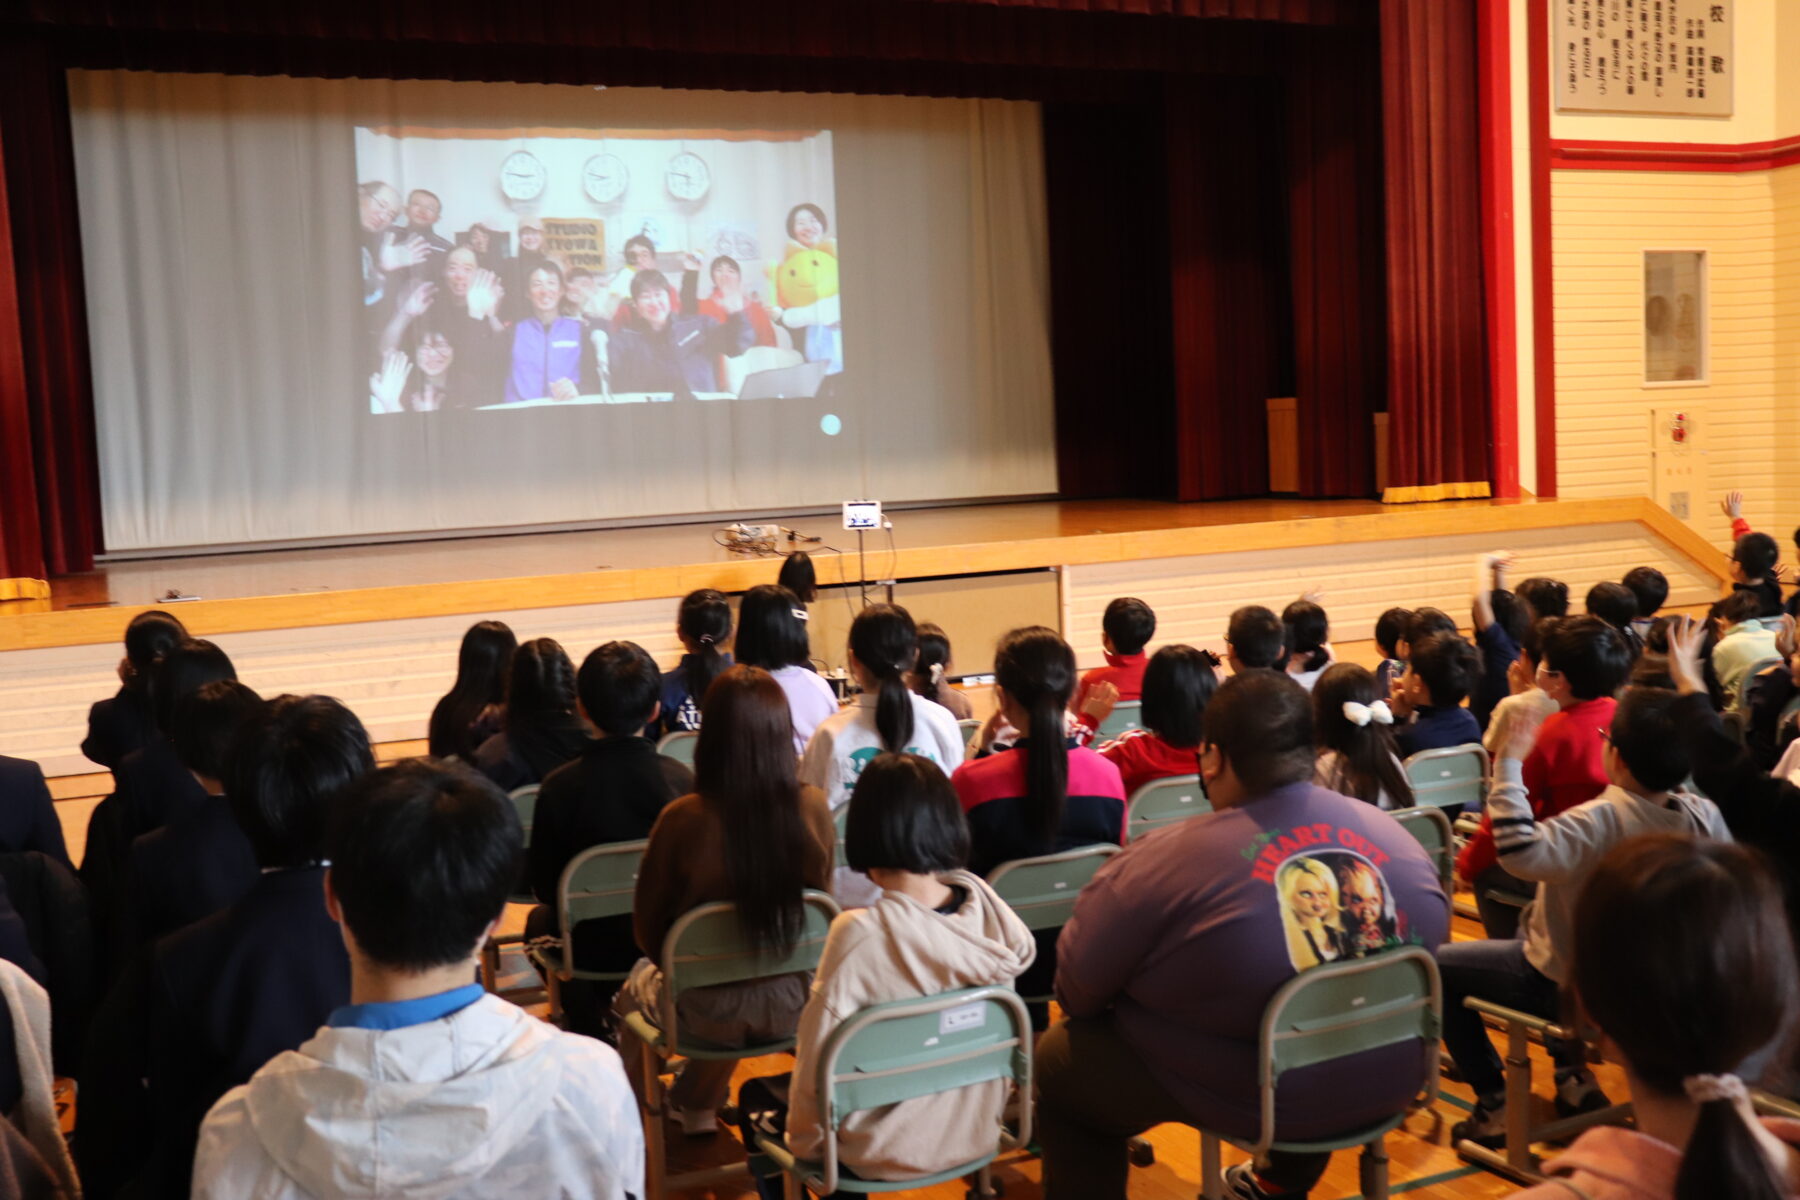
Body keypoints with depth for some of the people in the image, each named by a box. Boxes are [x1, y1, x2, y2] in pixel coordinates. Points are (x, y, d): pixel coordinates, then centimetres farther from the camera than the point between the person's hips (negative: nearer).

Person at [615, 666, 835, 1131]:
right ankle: (696, 1107, 52)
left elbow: (648, 925, -9)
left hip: (708, 1013, -3)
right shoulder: (814, 807, -15)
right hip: (796, 1005, 3)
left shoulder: (684, 819, -24)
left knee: (638, 983, 30)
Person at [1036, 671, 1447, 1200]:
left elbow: (1079, 987, -11)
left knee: (1058, 1062, 15)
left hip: (1256, 1097, -5)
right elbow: (1429, 942, 12)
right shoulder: (1395, 836, -5)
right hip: (1388, 1081, 6)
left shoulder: (1164, 862, -21)